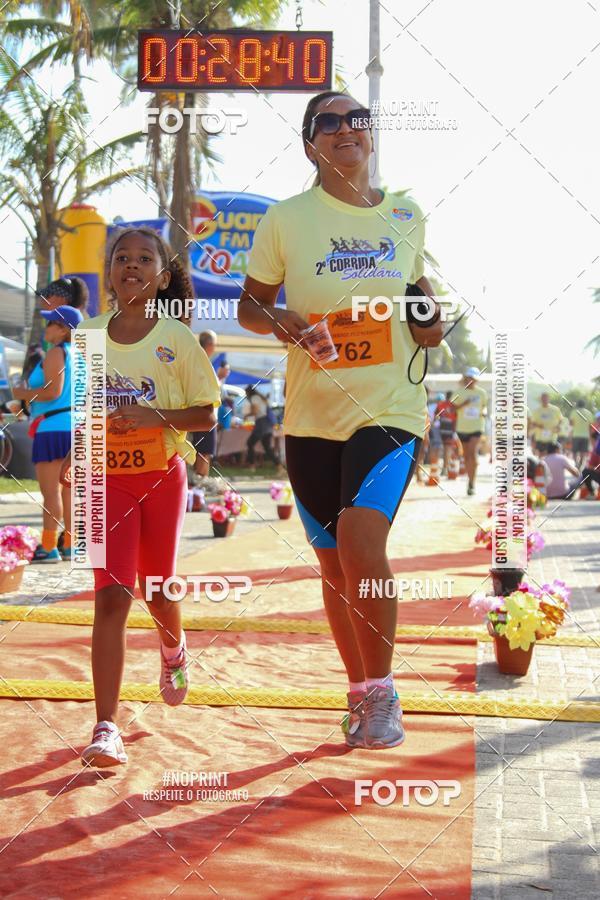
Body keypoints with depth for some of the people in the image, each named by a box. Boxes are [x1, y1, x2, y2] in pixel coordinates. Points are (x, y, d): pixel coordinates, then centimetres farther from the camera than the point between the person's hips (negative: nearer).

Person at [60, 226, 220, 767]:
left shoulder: (177, 340, -8)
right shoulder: (88, 335, 0)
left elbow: (207, 414, -7)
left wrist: (156, 416, -21)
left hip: (162, 475, -1)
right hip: (108, 478, 1)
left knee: (155, 589, 13)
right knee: (112, 595, -10)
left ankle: (174, 651, 50)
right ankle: (107, 729, -14)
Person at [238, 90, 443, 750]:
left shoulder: (406, 215, 5)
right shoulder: (286, 219, -1)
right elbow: (249, 304, 8)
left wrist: (429, 314, 2)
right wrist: (275, 319, -14)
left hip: (389, 407, -1)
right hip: (312, 416, 1)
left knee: (361, 536, -23)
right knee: (335, 564, 10)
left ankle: (382, 689, -5)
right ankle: (359, 691, 31)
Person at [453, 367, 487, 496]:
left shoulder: (481, 393, 5)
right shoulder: (460, 391, 2)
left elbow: (484, 406, 18)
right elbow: (453, 407, -1)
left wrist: (484, 412, -5)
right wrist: (464, 404, -19)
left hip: (477, 426, -1)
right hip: (462, 427, 1)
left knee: (472, 453, -17)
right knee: (466, 455, 9)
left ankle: (472, 483, -17)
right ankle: (471, 480, 25)